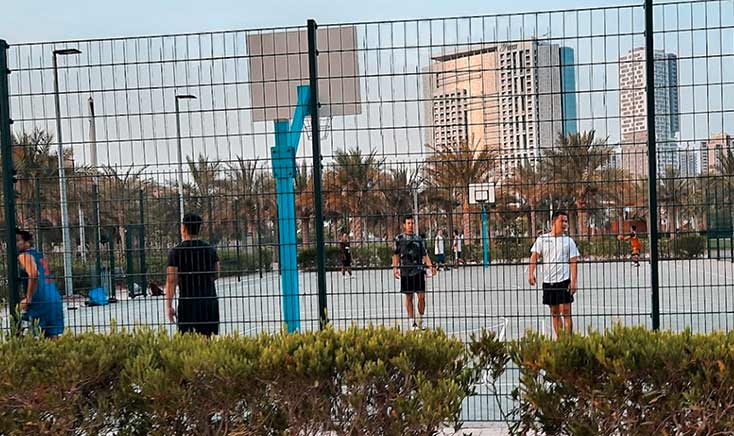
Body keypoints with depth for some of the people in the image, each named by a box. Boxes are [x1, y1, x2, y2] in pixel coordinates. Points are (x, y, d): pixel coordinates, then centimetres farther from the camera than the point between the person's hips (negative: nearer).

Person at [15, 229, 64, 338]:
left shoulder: (24, 256, -5)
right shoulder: (39, 256, 21)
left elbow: (33, 275, -22)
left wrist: (28, 299, -19)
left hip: (40, 300, -9)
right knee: (52, 336, 12)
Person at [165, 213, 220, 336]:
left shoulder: (176, 252, -6)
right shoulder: (210, 249, 7)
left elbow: (171, 281, -9)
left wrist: (169, 306, -6)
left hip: (188, 303, -4)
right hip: (211, 301, 4)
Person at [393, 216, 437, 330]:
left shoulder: (419, 239, 12)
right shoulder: (399, 238, 6)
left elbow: (425, 255, 11)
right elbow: (396, 255, 4)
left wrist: (430, 266, -4)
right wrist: (395, 267, -9)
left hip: (419, 271, 1)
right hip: (405, 272, -1)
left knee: (421, 296, -5)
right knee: (408, 298, 4)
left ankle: (420, 322, 9)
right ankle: (412, 324, 10)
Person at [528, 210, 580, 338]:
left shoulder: (569, 241, 2)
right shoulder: (542, 239, 5)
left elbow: (573, 262, -1)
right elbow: (534, 256, 1)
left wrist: (573, 281, -10)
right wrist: (531, 273, -13)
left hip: (564, 280, -2)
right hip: (548, 281, 2)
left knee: (565, 311, -7)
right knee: (554, 313, 8)